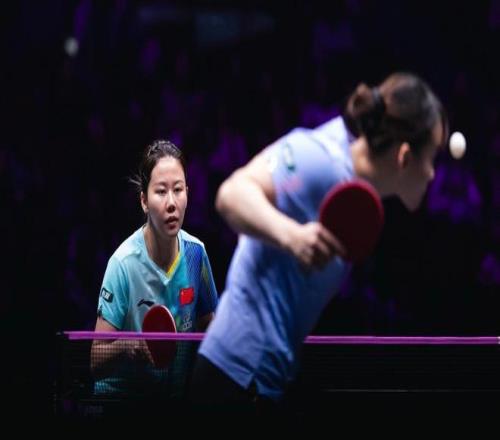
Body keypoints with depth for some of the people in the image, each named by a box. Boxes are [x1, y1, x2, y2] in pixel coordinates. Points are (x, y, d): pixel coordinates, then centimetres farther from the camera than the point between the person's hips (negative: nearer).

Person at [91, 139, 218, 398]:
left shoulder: (195, 253, -3)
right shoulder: (124, 264, -15)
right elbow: (96, 362, -14)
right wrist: (127, 346, -32)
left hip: (175, 394, 3)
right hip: (119, 394, -3)